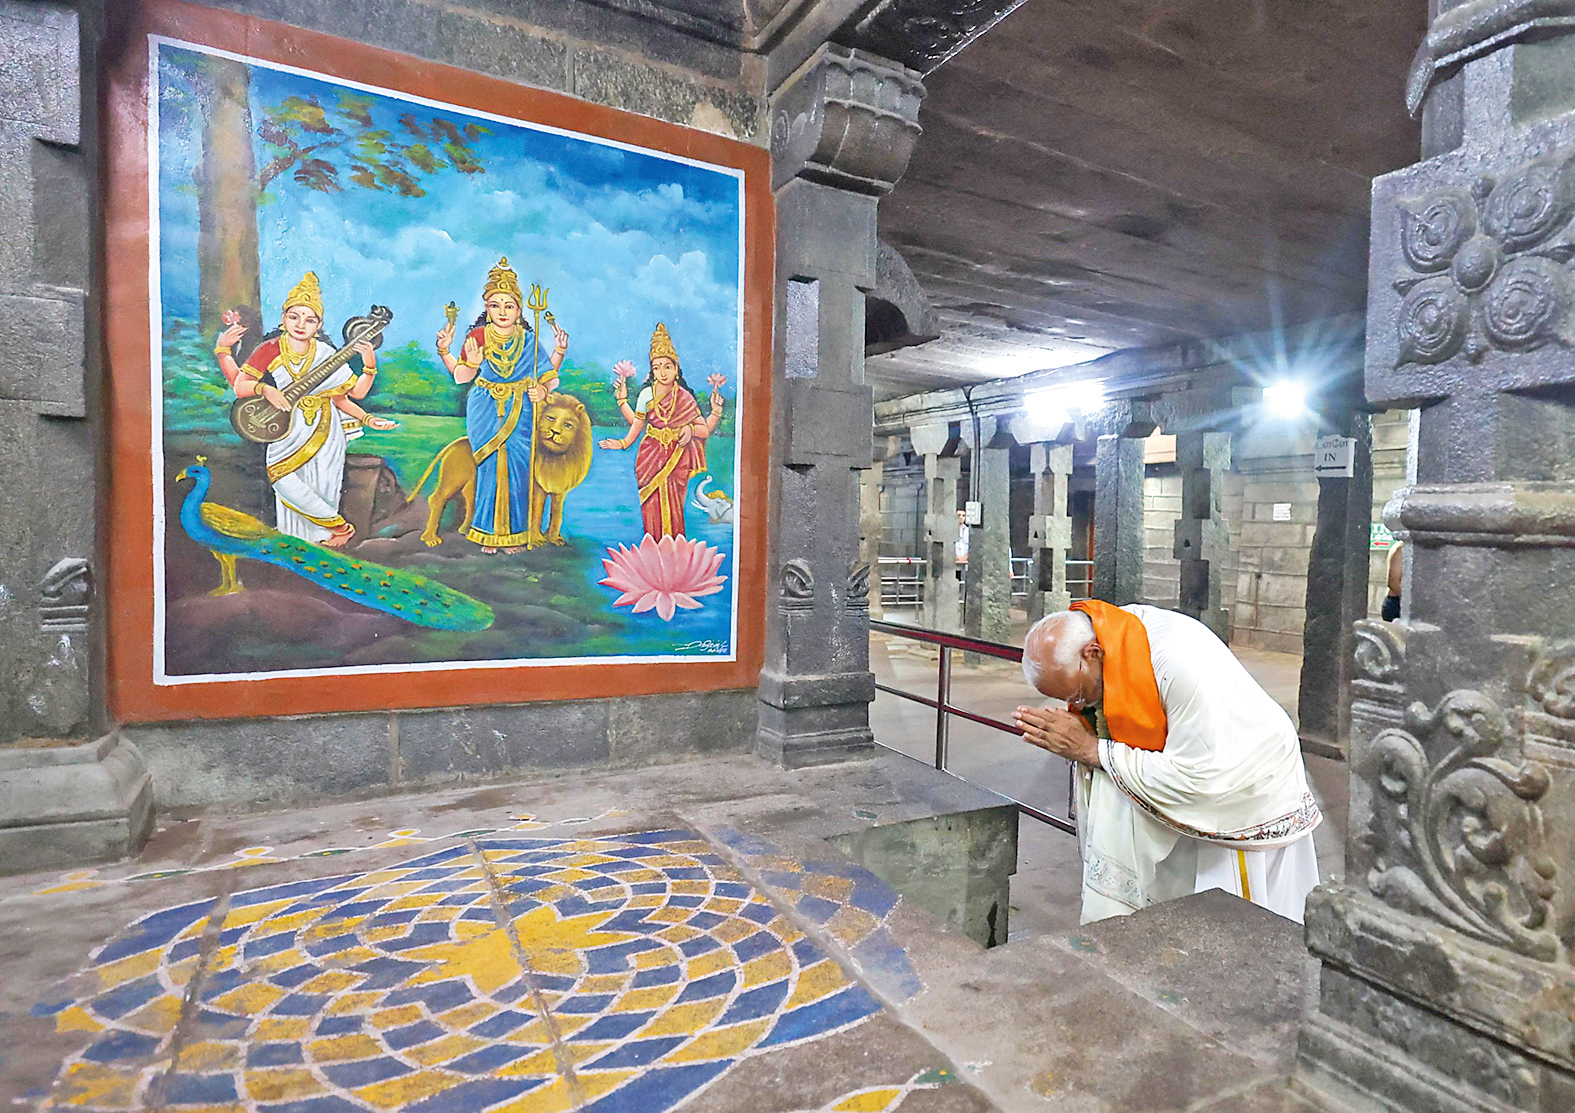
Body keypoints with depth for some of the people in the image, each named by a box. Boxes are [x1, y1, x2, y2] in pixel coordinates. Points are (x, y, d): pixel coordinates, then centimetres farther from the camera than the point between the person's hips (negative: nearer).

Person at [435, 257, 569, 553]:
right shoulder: (477, 337, 0)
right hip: (486, 414, -1)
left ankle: (514, 532, 12)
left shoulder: (528, 340, 4)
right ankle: (489, 532, 12)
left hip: (520, 414, 1)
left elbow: (547, 375, 7)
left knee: (518, 470, -1)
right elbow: (461, 377, 2)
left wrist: (559, 351, -8)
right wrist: (444, 351, -9)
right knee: (490, 468, -2)